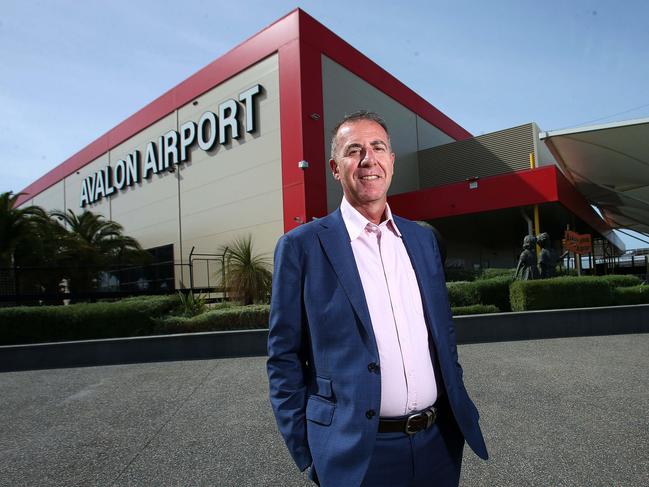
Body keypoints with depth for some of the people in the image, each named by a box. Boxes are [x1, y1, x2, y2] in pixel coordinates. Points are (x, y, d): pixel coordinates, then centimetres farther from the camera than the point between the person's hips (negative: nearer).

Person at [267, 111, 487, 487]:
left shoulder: (423, 238, 6)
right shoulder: (302, 246, -10)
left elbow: (444, 333, 12)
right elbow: (284, 356, -7)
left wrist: (460, 409, 10)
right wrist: (307, 452, -6)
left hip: (440, 441, 5)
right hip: (357, 453, -4)